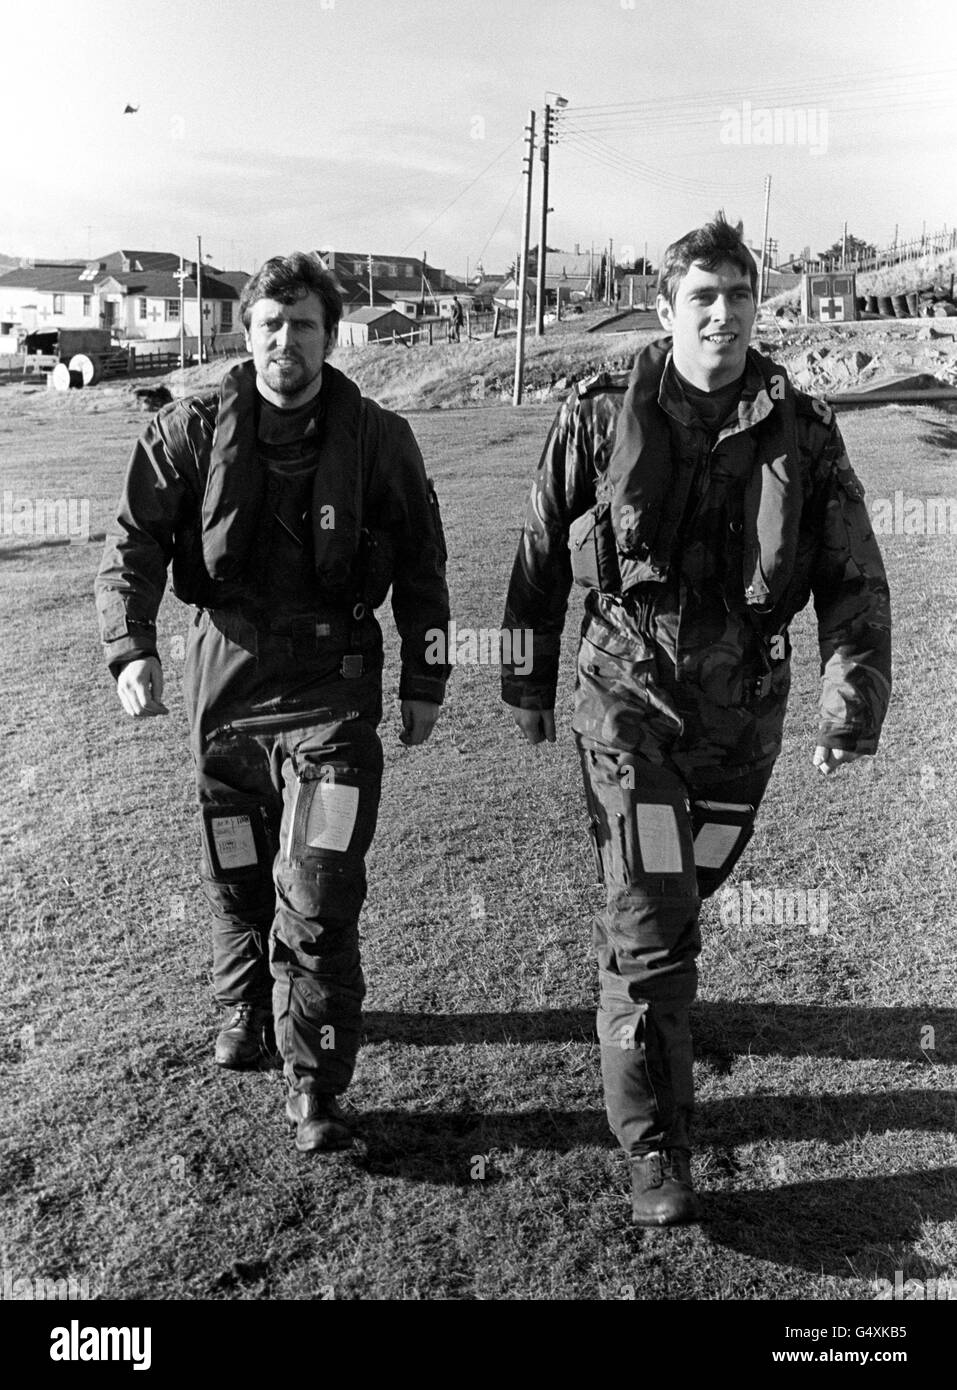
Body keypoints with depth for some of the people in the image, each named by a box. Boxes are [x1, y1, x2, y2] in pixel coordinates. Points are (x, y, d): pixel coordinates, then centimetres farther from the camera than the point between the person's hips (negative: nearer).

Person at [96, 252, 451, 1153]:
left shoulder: (378, 440, -2)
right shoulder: (191, 434, -2)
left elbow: (420, 565, 5)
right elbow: (133, 545, -4)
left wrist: (425, 682, 5)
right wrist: (131, 649, -20)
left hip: (334, 691, -2)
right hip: (225, 683, 2)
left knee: (319, 896, -7)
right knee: (235, 877, 17)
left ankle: (315, 1087, 7)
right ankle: (244, 1008, 44)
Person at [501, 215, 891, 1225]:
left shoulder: (802, 434, -1)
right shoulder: (600, 421, -5)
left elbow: (854, 580, -1)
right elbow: (538, 561, 4)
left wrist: (852, 703, -11)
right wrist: (528, 685, 8)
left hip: (743, 710, 3)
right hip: (630, 699, -3)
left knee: (678, 893, 21)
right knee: (650, 928, -6)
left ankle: (642, 996, 54)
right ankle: (654, 1151, 6)